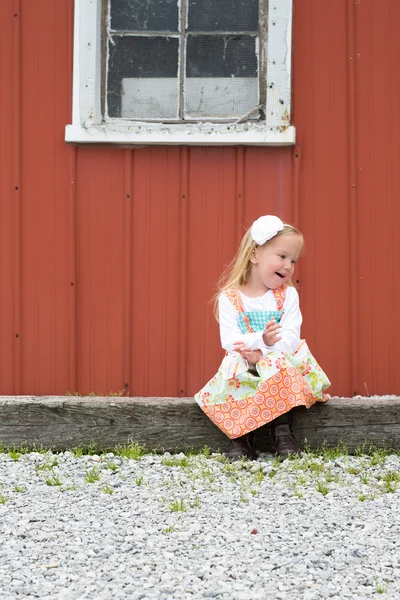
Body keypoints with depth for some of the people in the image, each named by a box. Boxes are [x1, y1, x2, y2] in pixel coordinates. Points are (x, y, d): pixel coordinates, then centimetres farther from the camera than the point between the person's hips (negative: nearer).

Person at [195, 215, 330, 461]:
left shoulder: (288, 295, 6)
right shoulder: (229, 297, 1)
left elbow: (291, 338, -7)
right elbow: (230, 341, -11)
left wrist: (261, 354, -23)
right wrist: (261, 340, -29)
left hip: (280, 361, 1)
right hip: (243, 366, -1)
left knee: (280, 368, -33)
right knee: (231, 375, -33)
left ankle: (284, 433, -22)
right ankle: (241, 437, -21)